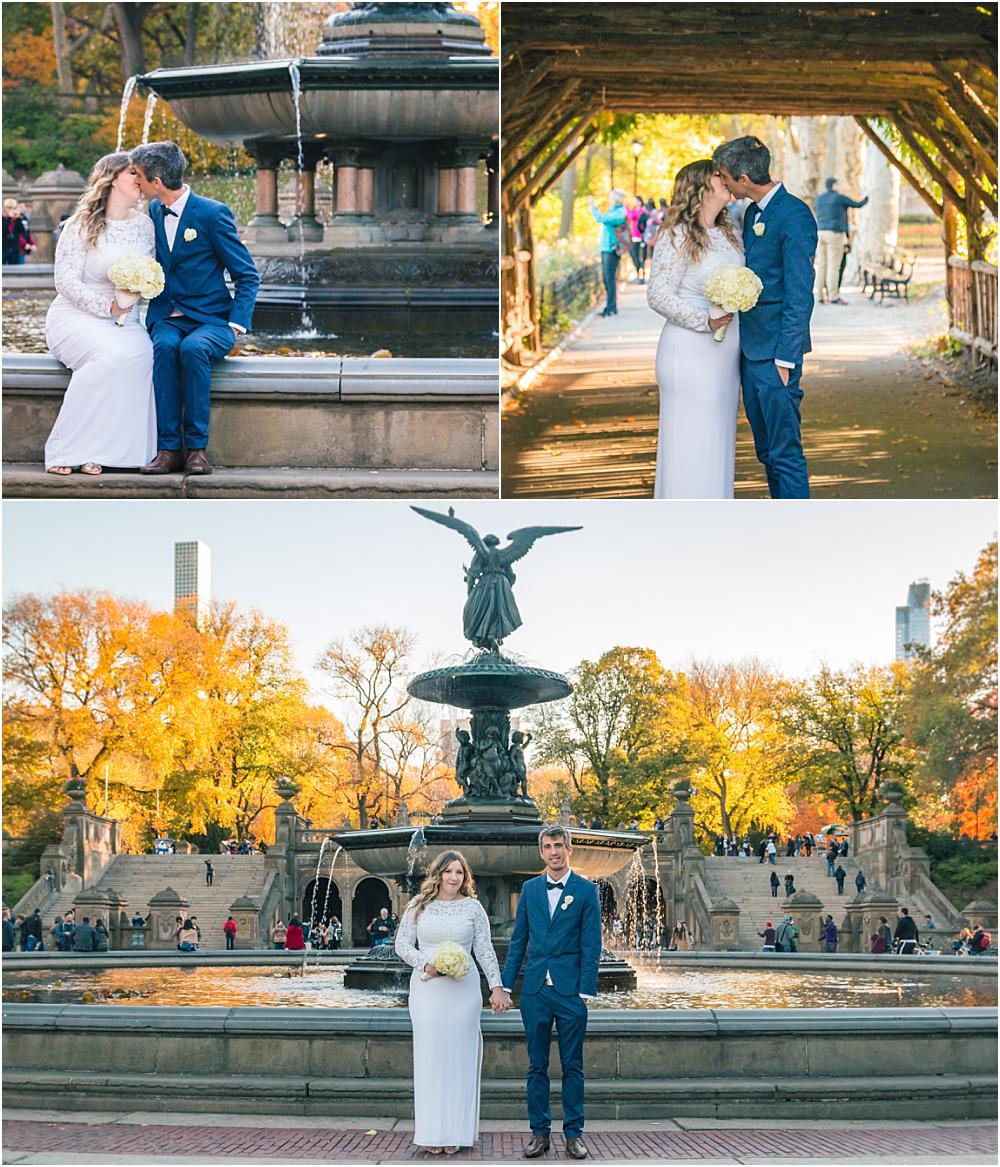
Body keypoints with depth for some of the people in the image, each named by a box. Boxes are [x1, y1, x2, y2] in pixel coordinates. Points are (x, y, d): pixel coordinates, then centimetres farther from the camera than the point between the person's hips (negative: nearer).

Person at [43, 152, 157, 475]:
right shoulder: (81, 225, -4)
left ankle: (92, 450, -28)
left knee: (140, 355, -32)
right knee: (110, 354, -37)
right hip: (76, 317, -4)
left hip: (125, 321, 4)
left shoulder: (145, 225, 11)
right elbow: (66, 281, -9)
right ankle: (63, 449, -30)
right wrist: (107, 306, -21)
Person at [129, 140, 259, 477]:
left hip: (211, 320, -4)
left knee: (193, 348, -37)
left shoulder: (213, 213, -9)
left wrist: (238, 323, -17)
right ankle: (168, 448, -34)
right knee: (165, 346, -32)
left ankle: (197, 447, -29)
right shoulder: (154, 211, 10)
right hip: (168, 319, 4)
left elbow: (247, 276, -5)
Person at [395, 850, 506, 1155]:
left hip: (463, 990, 0)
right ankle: (432, 1132, 5)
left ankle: (456, 1132, 7)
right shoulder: (419, 905, 5)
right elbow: (402, 942, 5)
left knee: (459, 1057, 2)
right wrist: (425, 964, -12)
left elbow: (485, 950, 4)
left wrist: (497, 987, -5)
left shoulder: (473, 907, 5)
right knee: (430, 1057, 1)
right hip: (427, 989, 0)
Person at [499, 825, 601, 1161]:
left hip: (570, 990, -3)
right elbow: (518, 940, 12)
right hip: (535, 990, 3)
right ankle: (539, 1133, 11)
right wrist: (506, 984, 6)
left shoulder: (586, 891, 0)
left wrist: (586, 991, -9)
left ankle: (574, 1133, 8)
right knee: (537, 1066, 5)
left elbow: (591, 945, -2)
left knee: (573, 1066, 2)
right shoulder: (530, 889, 10)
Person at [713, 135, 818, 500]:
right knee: (767, 450, 14)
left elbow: (800, 295, -17)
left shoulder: (794, 216, -14)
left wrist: (785, 359, -19)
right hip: (750, 348, 9)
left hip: (776, 350, -9)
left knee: (785, 452, -7)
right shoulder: (752, 214, 14)